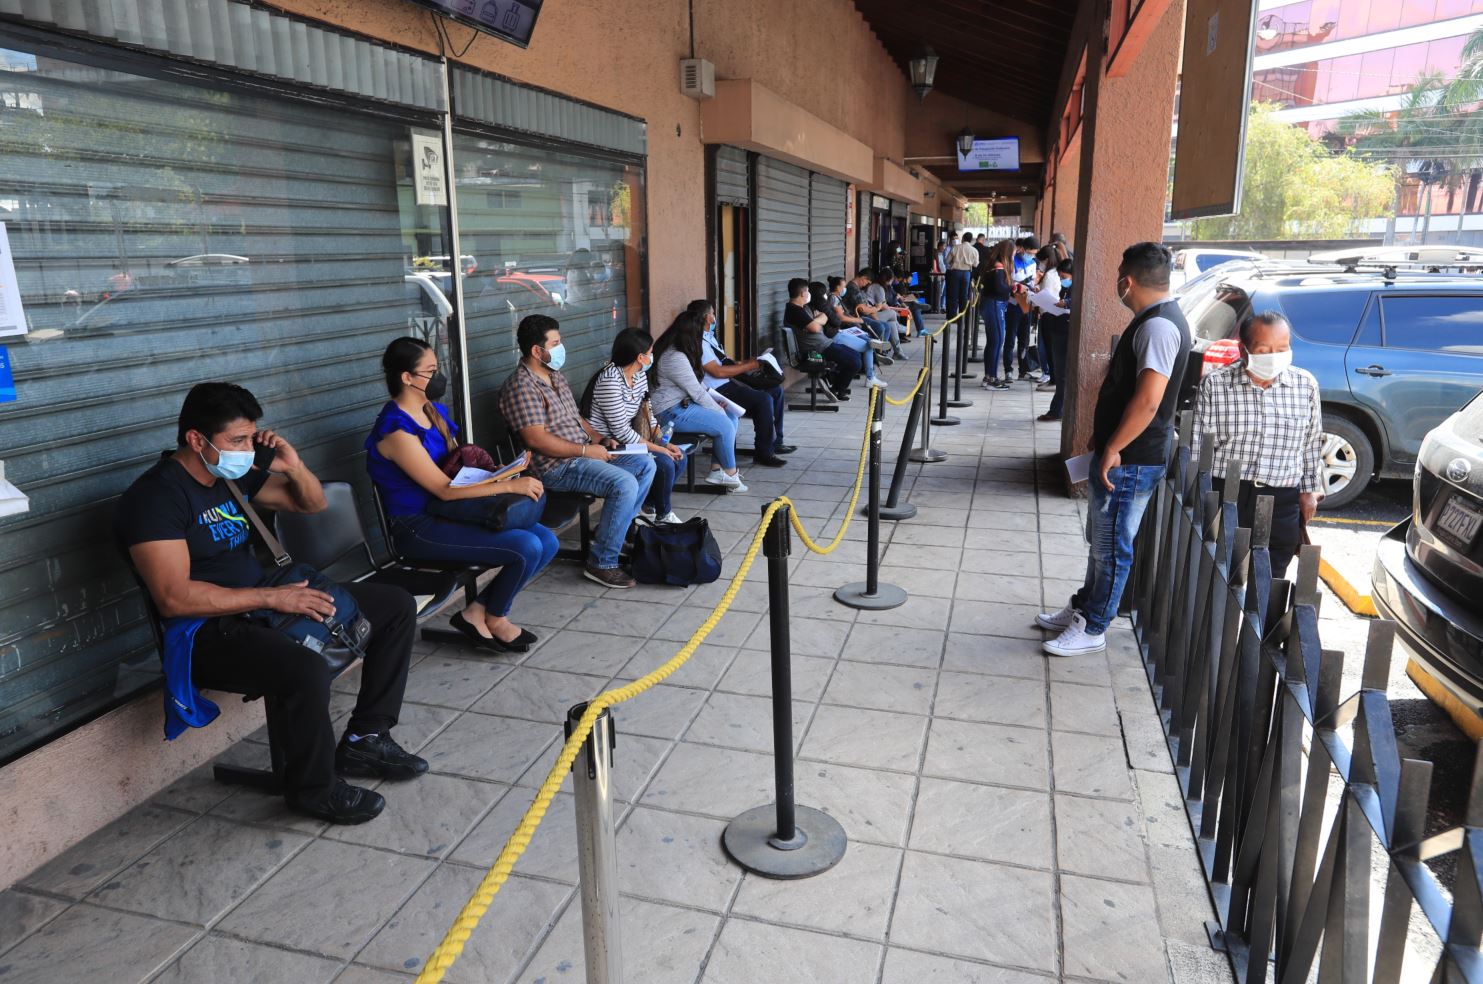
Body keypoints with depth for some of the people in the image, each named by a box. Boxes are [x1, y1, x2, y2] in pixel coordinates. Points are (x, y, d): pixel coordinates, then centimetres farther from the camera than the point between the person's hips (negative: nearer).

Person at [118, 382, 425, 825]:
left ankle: (365, 738, 6)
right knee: (307, 671, -38)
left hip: (262, 604, 9)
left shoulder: (234, 473, 9)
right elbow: (174, 598, -24)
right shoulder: (156, 494, -16)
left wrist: (293, 465, -3)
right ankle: (314, 789, -10)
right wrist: (271, 597, -24)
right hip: (208, 634, -9)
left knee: (397, 605, 4)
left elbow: (312, 504, 18)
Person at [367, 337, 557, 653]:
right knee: (527, 547, -22)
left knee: (548, 542, -4)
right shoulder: (396, 430, -19)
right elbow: (444, 489, -22)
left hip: (448, 512, 9)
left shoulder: (434, 411, 9)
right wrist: (510, 486, -22)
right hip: (419, 528, -9)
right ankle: (495, 619, 5)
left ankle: (477, 612, 5)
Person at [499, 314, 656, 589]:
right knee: (624, 484, -27)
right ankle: (602, 564, -18)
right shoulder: (521, 386, -16)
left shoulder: (555, 376, 15)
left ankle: (614, 531, 15)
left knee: (645, 465, 7)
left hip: (583, 454, 10)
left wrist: (601, 440, 5)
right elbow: (536, 439, -23)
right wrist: (586, 450, -20)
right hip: (555, 466, -10)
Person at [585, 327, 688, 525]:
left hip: (627, 439, 10)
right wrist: (658, 449, -20)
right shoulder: (610, 380, -25)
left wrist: (666, 443, -5)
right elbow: (621, 431, -25)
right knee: (664, 464, -20)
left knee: (679, 457, 1)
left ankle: (649, 504, 18)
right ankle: (663, 514, 6)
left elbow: (647, 414, 10)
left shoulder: (639, 375, 4)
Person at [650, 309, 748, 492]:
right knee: (724, 425, -16)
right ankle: (730, 473, 3)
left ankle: (717, 470, 6)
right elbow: (696, 392, -19)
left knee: (732, 417, 5)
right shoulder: (675, 358, -24)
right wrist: (718, 410, -7)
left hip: (683, 403, 11)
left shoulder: (671, 350, 10)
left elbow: (695, 385, 16)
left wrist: (716, 400, 5)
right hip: (671, 412, -11)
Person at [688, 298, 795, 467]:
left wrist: (747, 363, 7)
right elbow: (718, 372, -21)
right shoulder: (698, 342, -15)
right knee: (764, 399, -26)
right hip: (717, 390, -11)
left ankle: (775, 441, 14)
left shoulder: (709, 337, 17)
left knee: (776, 390, 8)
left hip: (728, 383, 11)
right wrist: (749, 366, -14)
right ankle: (763, 452, -17)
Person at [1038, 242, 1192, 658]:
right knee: (1101, 541, 21)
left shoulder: (1158, 326, -22)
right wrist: (1106, 445, 21)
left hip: (1129, 460, -10)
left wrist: (1113, 449, -21)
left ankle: (1093, 629, 15)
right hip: (1122, 455, 10)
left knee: (1111, 546, 2)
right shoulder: (1154, 319, 12)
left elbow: (1148, 401, -29)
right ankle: (1083, 608, 35)